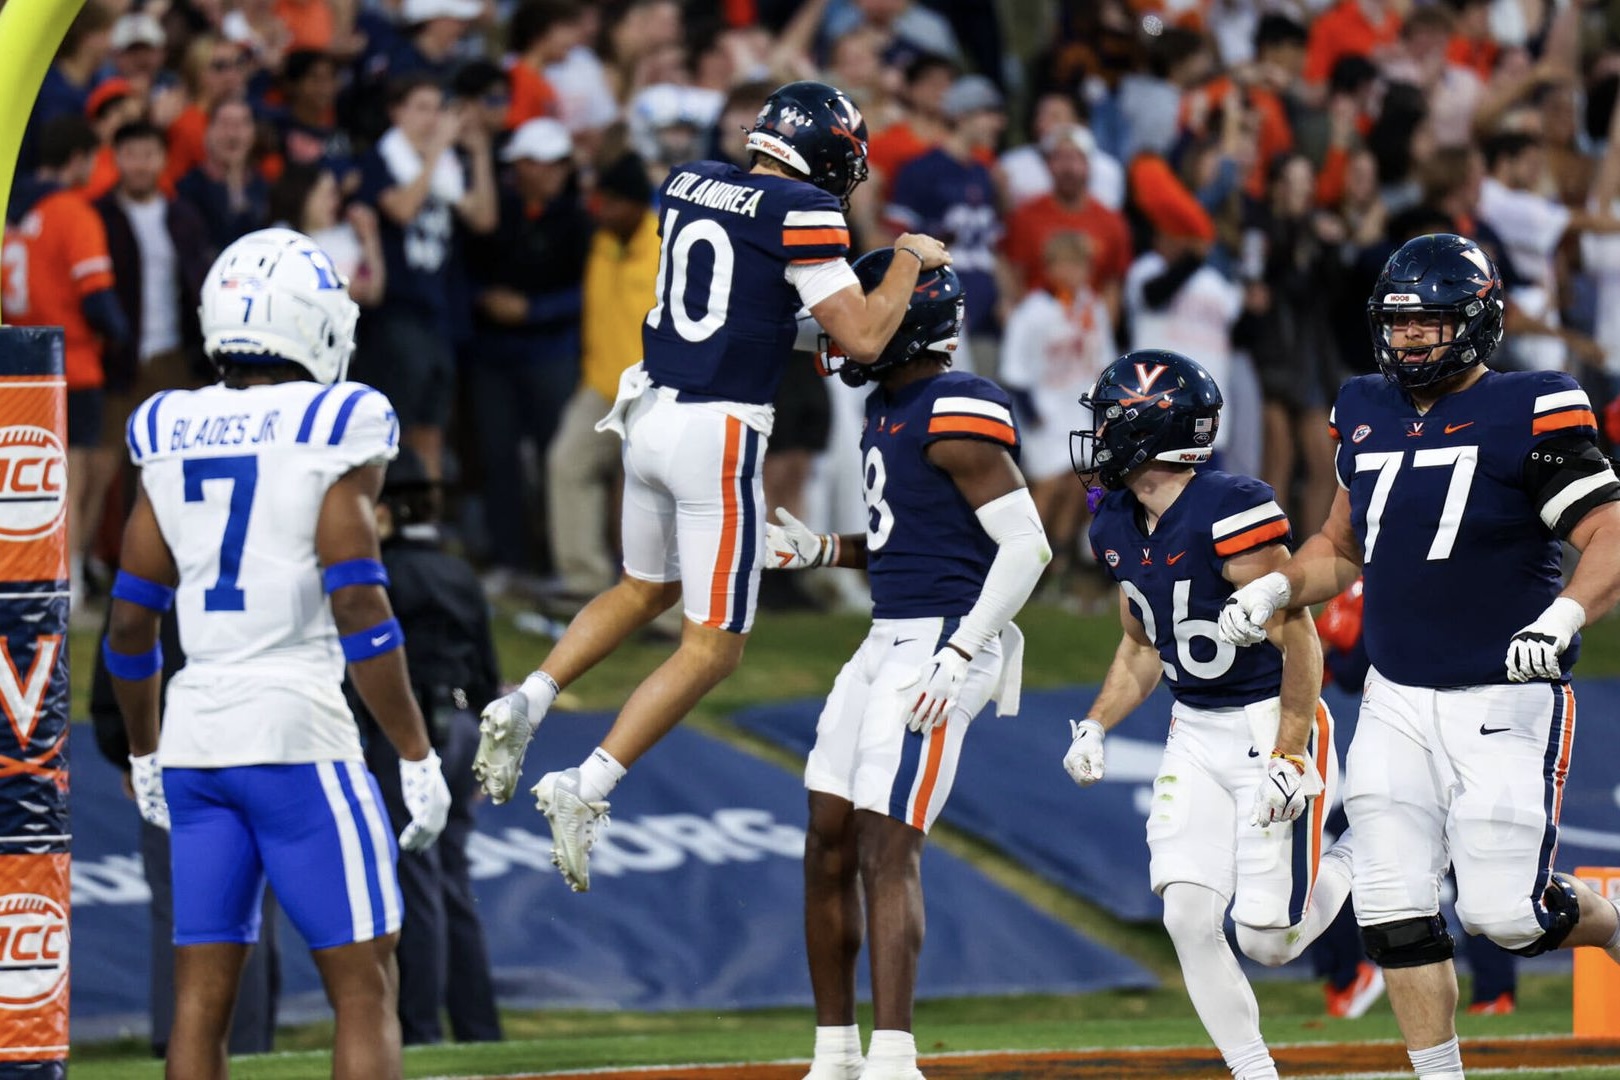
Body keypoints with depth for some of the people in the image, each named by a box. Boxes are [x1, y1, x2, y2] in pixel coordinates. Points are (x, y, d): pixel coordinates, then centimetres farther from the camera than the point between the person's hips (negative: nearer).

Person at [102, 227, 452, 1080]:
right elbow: (357, 607, -12)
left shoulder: (171, 440, 9)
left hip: (195, 734, 5)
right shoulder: (333, 434, -6)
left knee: (201, 999, 7)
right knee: (363, 988, 1)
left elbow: (130, 620, 13)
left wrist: (144, 754, 26)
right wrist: (417, 757, -7)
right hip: (296, 730, -5)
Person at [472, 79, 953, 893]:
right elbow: (862, 338, -14)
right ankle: (587, 786, -10)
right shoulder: (801, 214, -12)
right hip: (718, 433, -7)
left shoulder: (686, 186, 9)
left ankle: (525, 705, 13)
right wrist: (910, 260, 1)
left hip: (650, 414, 7)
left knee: (646, 589, 30)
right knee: (714, 644, 1)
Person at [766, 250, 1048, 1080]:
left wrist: (960, 655, -23)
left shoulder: (957, 413, -15)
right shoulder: (889, 407, 15)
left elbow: (1026, 544, -18)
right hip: (887, 640, 10)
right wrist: (819, 551, 12)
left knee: (887, 851, -15)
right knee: (828, 845, 10)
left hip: (939, 643, -10)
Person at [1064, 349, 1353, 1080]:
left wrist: (1289, 758, -23)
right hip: (1195, 734, 7)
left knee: (1266, 940, -5)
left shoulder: (1231, 513, -22)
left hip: (1270, 723, -7)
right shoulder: (1118, 527, 4)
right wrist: (1096, 726, 6)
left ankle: (1348, 863, 25)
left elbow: (1299, 641, -20)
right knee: (1189, 921, -6)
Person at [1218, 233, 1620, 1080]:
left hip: (1505, 702, -6)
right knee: (1393, 912, 0)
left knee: (1504, 912, -10)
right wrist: (1275, 589, 6)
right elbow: (1342, 547, 24)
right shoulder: (1368, 415, 11)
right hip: (1397, 704, 6)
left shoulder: (1529, 415, -9)